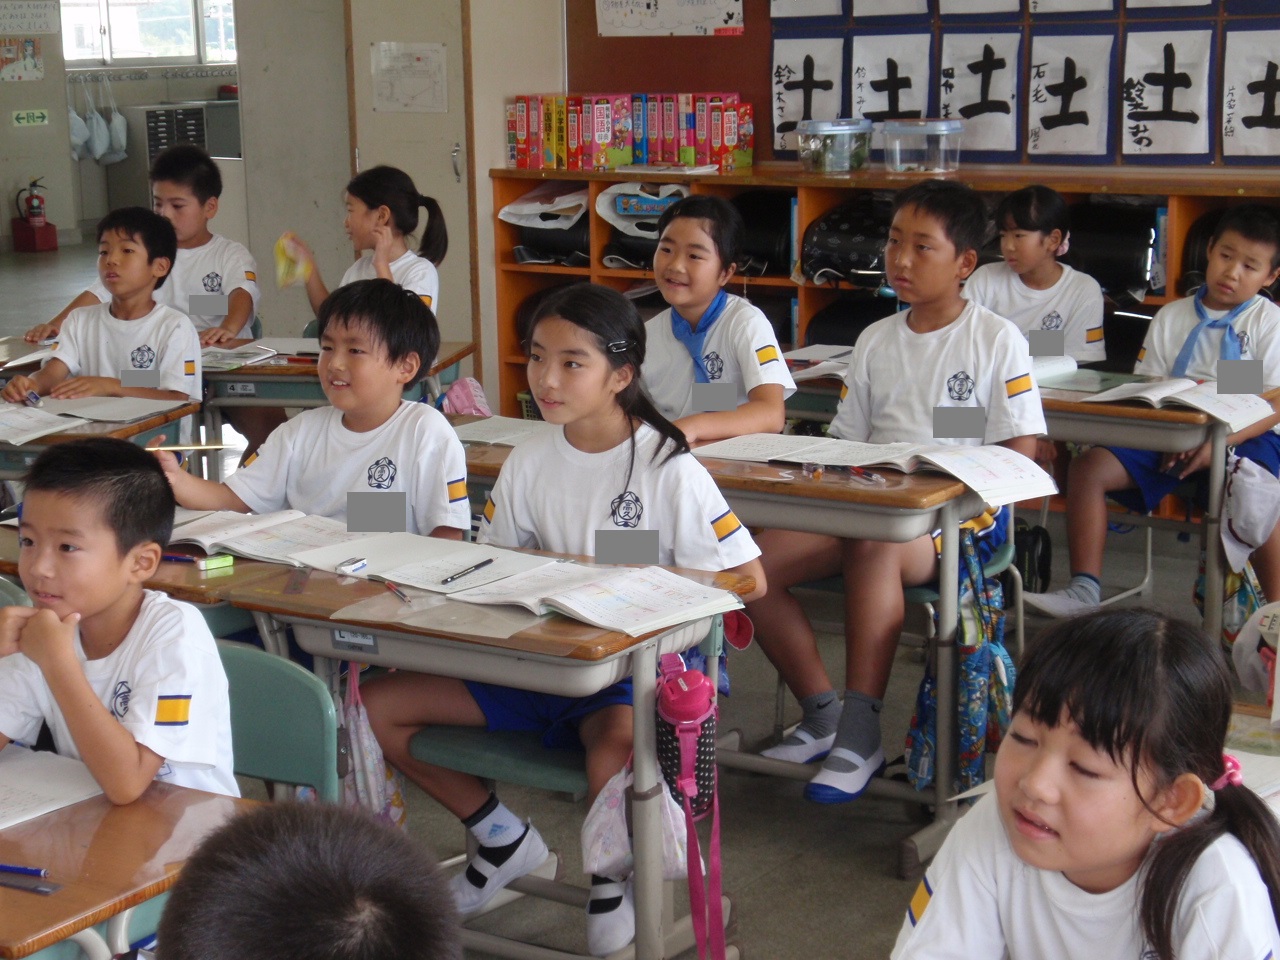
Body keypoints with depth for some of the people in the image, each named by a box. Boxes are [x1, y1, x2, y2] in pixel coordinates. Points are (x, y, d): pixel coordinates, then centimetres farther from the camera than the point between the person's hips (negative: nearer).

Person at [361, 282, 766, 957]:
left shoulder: (667, 467, -10)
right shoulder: (530, 460, 5)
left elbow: (747, 580, -12)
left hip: (628, 667, -6)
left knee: (615, 745, -40)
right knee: (374, 705, -5)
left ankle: (609, 883, -4)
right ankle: (504, 839, 15)